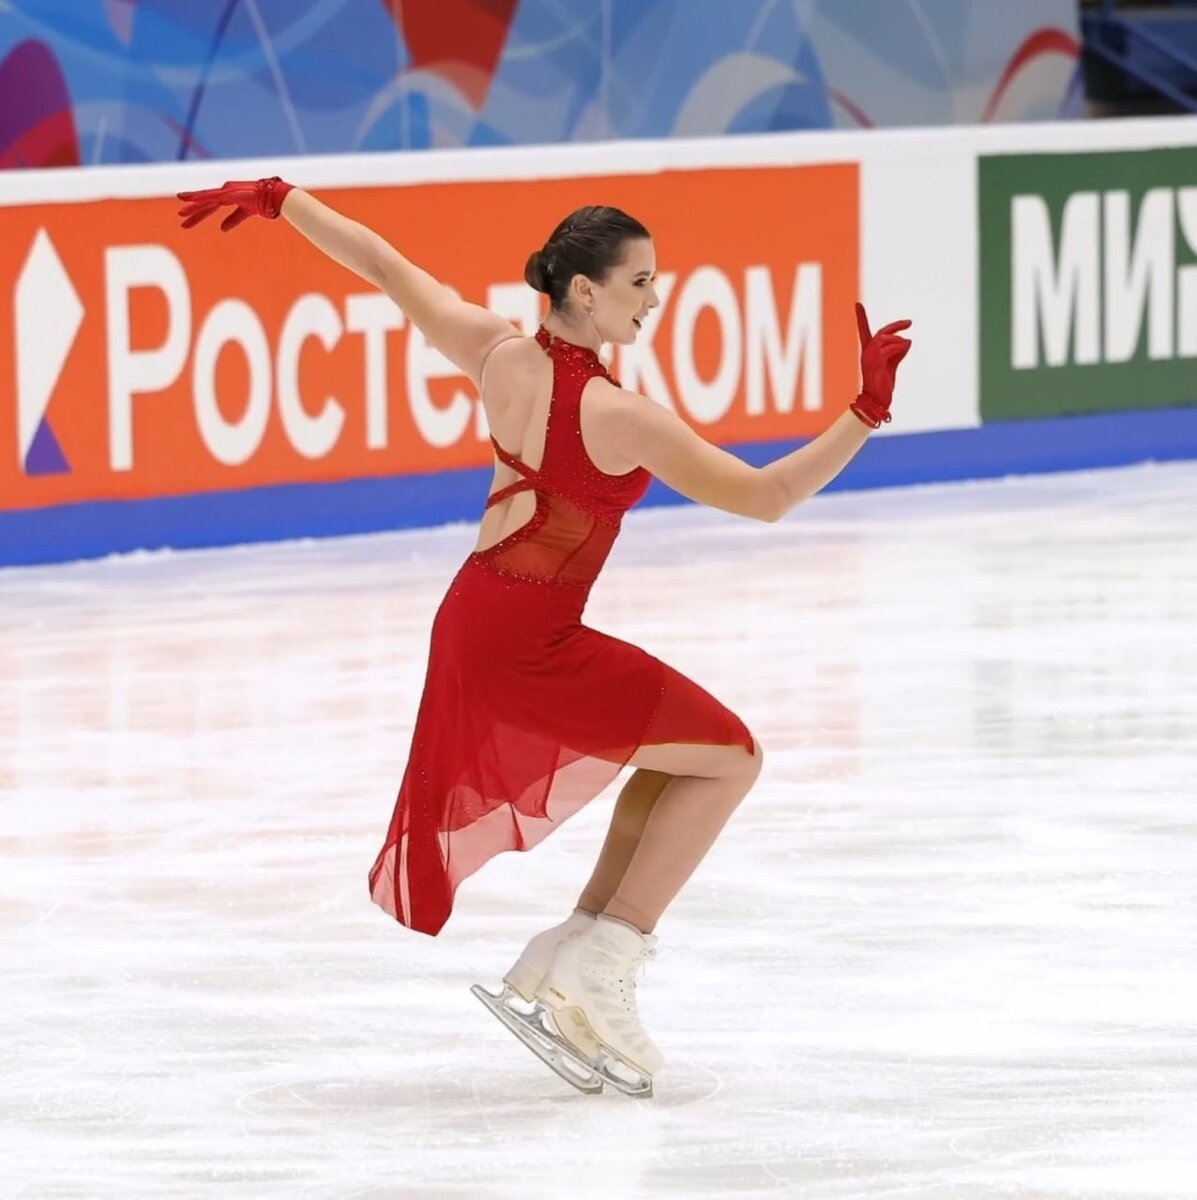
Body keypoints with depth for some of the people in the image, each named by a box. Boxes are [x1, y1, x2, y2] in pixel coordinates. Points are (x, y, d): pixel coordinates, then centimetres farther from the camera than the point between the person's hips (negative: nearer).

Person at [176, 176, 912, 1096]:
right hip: (531, 648, -8)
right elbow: (767, 496, -20)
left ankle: (573, 955, 19)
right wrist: (865, 415, -21)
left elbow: (384, 267, 9)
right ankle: (596, 977, -1)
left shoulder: (498, 353, -4)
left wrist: (276, 198, 20)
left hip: (472, 620, 8)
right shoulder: (618, 417, -22)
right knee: (730, 758, 4)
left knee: (678, 758, 22)